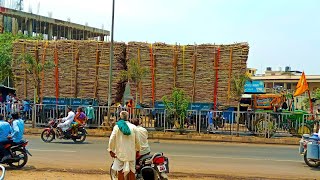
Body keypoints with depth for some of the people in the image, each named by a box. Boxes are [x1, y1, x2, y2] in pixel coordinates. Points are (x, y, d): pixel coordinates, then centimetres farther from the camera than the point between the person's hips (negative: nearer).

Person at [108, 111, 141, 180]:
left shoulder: (117, 127, -5)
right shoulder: (133, 127, -1)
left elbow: (112, 139, -7)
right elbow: (137, 140, 4)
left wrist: (111, 150, 3)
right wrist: (137, 150, 16)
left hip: (120, 153, -1)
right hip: (131, 153, 1)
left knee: (120, 172, 6)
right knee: (131, 171, 8)